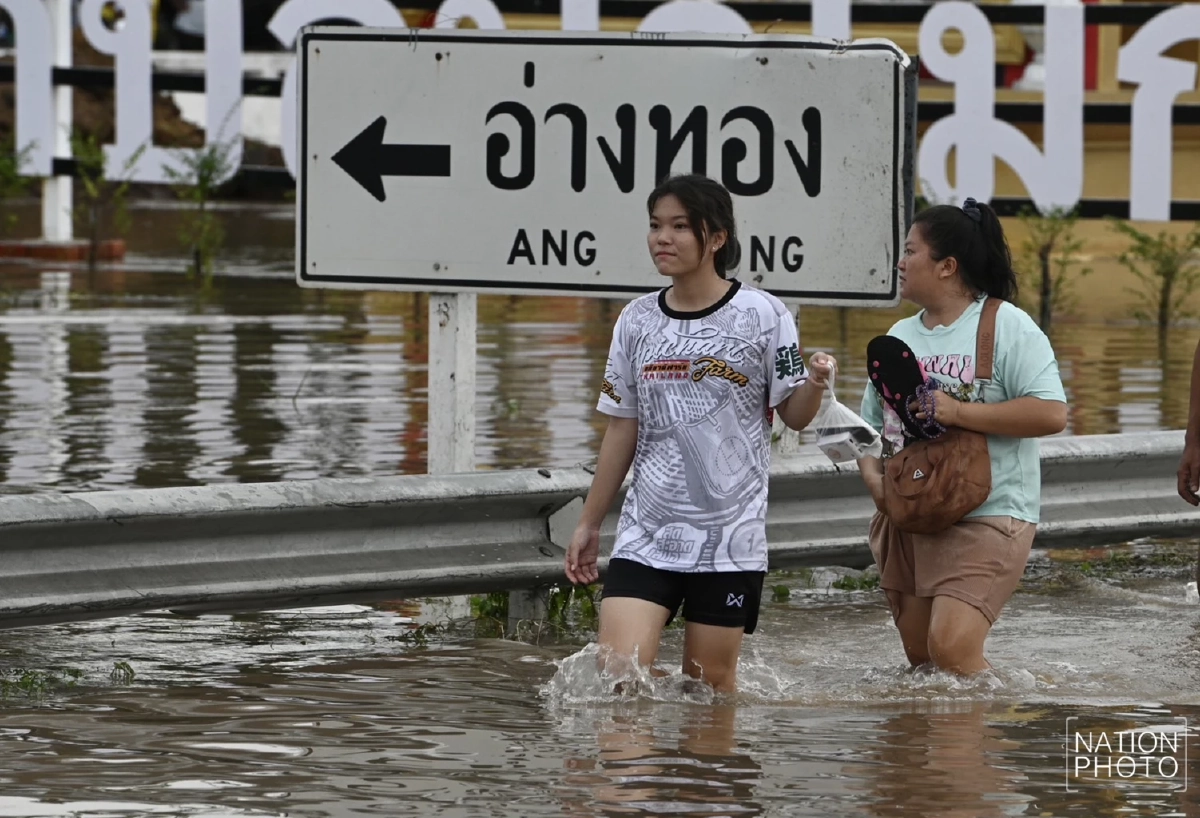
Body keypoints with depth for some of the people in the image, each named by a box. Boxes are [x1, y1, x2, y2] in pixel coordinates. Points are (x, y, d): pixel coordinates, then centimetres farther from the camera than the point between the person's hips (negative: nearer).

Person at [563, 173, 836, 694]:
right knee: (618, 669, -12)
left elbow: (794, 415, 0)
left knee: (710, 681, 1)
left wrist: (813, 383, -23)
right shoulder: (637, 321, 8)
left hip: (731, 537, -3)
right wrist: (589, 524, 16)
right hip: (647, 533, 3)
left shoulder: (761, 315, -2)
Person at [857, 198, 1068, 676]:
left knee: (951, 647, -20)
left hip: (985, 518, -7)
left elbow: (1052, 415, -16)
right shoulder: (899, 336, 16)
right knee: (919, 657, 9)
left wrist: (958, 412, -20)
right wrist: (874, 478, -3)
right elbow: (871, 425, 19)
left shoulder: (1007, 326, -6)